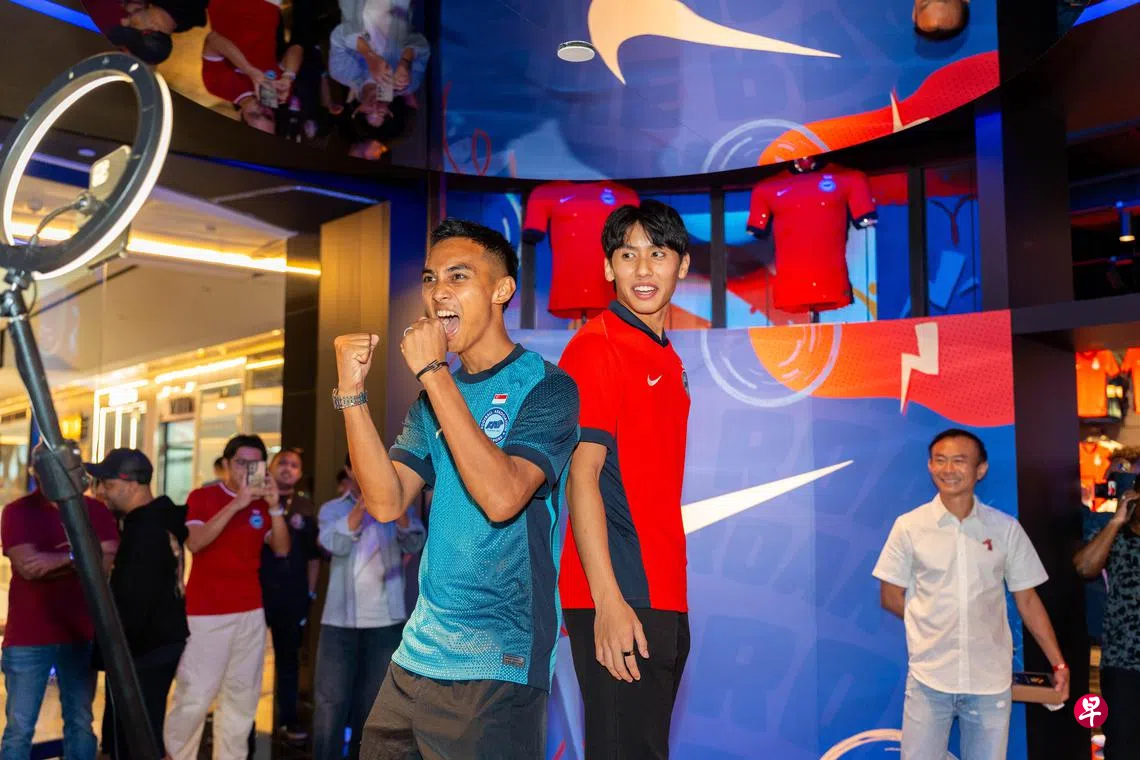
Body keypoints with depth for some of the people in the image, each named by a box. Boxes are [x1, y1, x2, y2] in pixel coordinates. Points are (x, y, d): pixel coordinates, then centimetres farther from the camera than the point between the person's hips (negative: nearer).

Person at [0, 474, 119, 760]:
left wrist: (58, 560, -17)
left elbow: (107, 561, -8)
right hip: (28, 636, -2)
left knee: (80, 722, 11)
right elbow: (27, 566, -16)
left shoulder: (95, 511, 4)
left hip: (81, 634, 3)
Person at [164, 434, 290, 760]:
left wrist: (275, 508, -13)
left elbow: (281, 549, 1)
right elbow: (194, 542, -17)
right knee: (194, 697, -4)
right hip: (205, 612, -4)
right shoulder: (202, 496, -2)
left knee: (242, 695, 9)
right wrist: (236, 504, -23)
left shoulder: (262, 504, 8)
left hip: (250, 611, 4)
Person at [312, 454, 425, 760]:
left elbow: (414, 544, -12)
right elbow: (336, 545, -13)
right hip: (340, 619, 0)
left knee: (372, 701, 9)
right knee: (331, 701, -2)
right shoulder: (332, 509, 6)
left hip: (386, 619, 1)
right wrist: (362, 504, -27)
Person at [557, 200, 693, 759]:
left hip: (666, 598, 9)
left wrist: (671, 593, 15)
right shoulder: (596, 347, -11)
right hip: (620, 600, -8)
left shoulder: (669, 360, 15)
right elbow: (581, 475, -17)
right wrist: (608, 601, -22)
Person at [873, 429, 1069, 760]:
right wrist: (935, 626, 0)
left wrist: (1058, 662, 4)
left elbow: (1027, 600, 7)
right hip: (929, 679, -1)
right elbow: (891, 597, 3)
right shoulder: (909, 526, -3)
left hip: (991, 680, 1)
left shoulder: (1007, 528, 1)